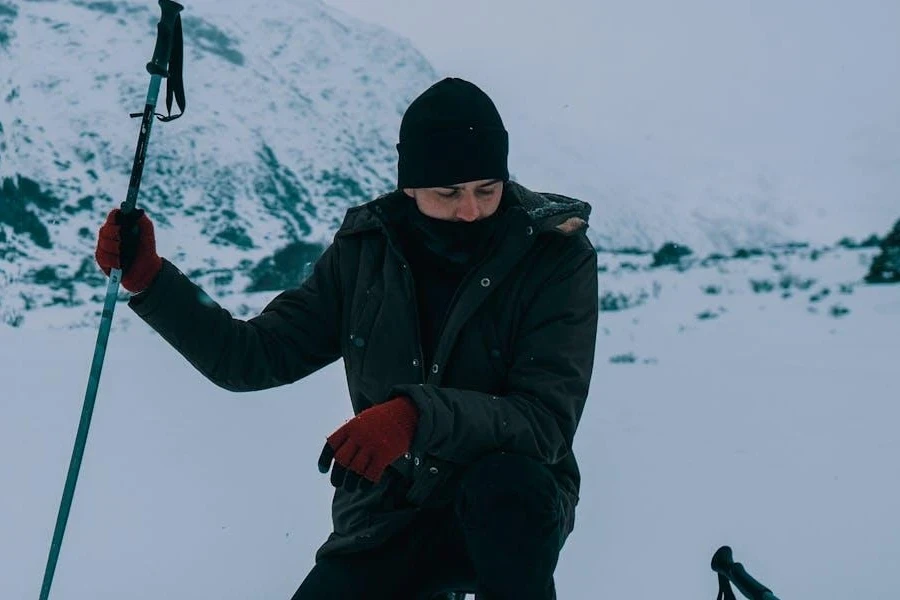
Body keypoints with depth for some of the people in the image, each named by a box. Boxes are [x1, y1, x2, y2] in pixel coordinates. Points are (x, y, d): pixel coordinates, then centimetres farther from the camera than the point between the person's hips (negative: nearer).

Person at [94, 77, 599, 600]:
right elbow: (255, 357, 1)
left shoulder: (557, 256, -12)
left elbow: (546, 419, -22)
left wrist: (420, 415, -38)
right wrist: (149, 278, -11)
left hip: (512, 514, -3)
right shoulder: (366, 250, -3)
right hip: (391, 513, 4)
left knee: (506, 484, -36)